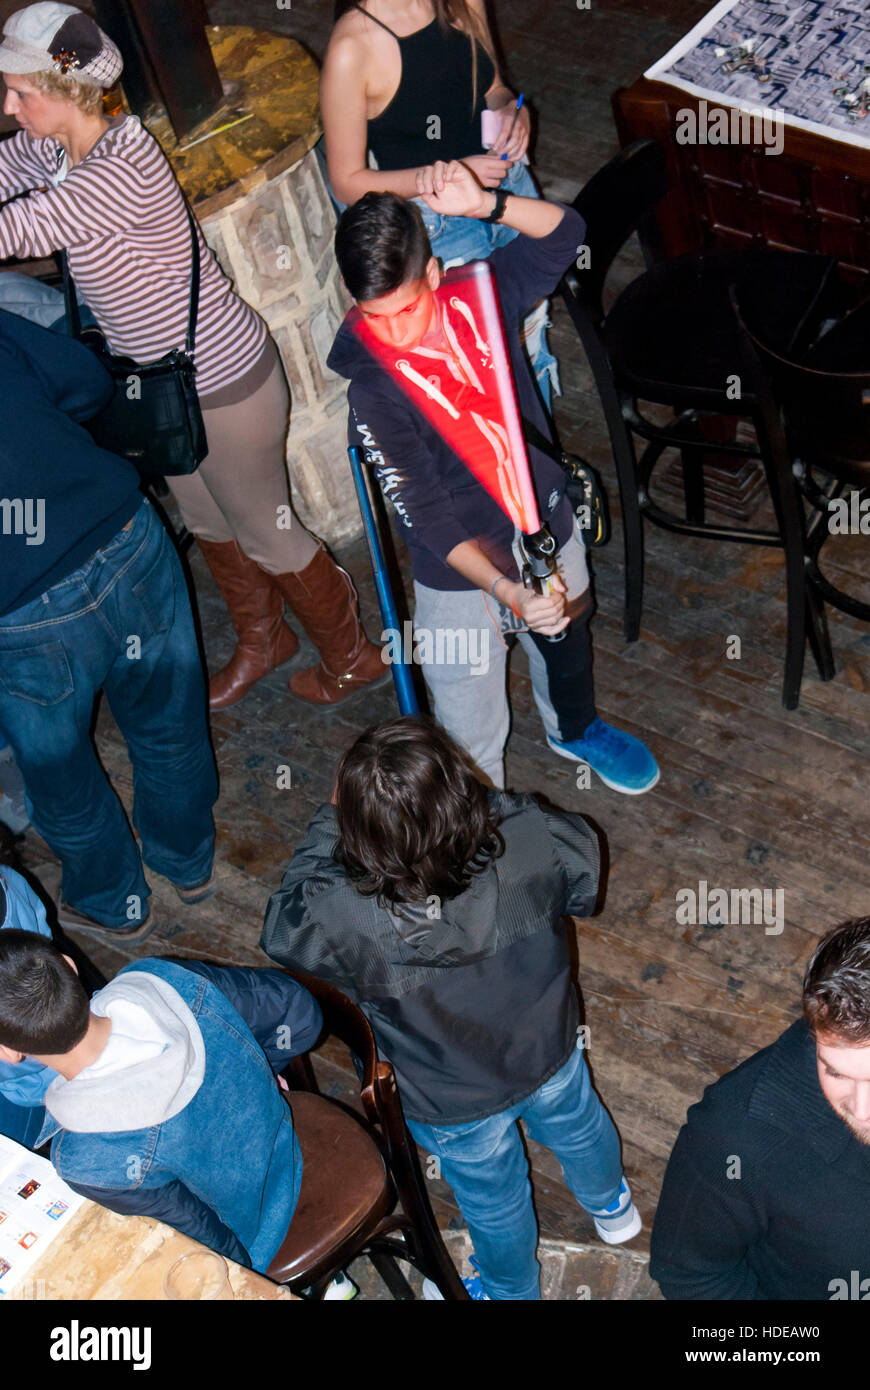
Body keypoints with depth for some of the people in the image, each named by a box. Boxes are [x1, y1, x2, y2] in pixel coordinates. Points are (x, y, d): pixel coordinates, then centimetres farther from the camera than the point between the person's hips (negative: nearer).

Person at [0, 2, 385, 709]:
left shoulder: (118, 171, -34)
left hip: (224, 384, -9)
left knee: (263, 531, 10)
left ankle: (353, 656, 33)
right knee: (206, 522, 26)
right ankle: (262, 638, 51)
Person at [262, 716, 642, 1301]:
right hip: (551, 1052, 3)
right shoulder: (532, 838, -37)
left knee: (493, 1199, 30)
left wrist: (333, 819, -16)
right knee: (577, 1125, 37)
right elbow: (585, 881, -11)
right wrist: (490, 802, -5)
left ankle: (512, 1290, 62)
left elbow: (283, 926, -18)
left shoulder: (351, 921, -42)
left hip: (457, 1107, -2)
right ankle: (612, 1207, 70)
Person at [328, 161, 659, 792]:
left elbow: (564, 231, -9)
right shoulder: (367, 384, -28)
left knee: (566, 641, 34)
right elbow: (425, 513, -29)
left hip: (547, 522, 5)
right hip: (461, 569, -5)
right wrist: (505, 589, -43)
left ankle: (575, 730, 67)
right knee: (473, 740, 8)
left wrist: (482, 204, -28)